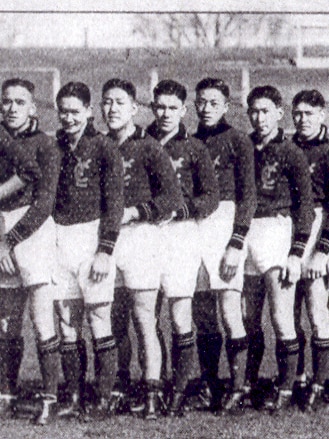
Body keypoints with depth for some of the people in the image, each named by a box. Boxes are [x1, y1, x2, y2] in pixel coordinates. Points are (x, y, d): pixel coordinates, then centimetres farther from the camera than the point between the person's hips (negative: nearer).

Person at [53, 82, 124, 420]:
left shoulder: (103, 148, -2)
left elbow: (114, 202, -5)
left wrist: (105, 250, -12)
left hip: (92, 237, -5)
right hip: (59, 238, 5)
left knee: (99, 321, -5)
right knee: (67, 325, 5)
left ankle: (104, 401, -2)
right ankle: (74, 401, 8)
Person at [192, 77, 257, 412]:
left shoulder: (237, 142, 1)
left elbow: (248, 195, -4)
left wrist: (236, 245, -12)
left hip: (225, 222, -5)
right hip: (192, 228, 5)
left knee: (230, 311, -12)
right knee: (202, 315, 5)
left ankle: (237, 388, -10)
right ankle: (208, 388, 9)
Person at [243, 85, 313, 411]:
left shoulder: (291, 154, 0)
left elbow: (305, 205, -2)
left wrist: (297, 253, -9)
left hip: (277, 231, -4)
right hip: (243, 234, 4)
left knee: (281, 320, -6)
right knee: (248, 320, 7)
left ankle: (285, 390, -1)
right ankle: (247, 385, 15)